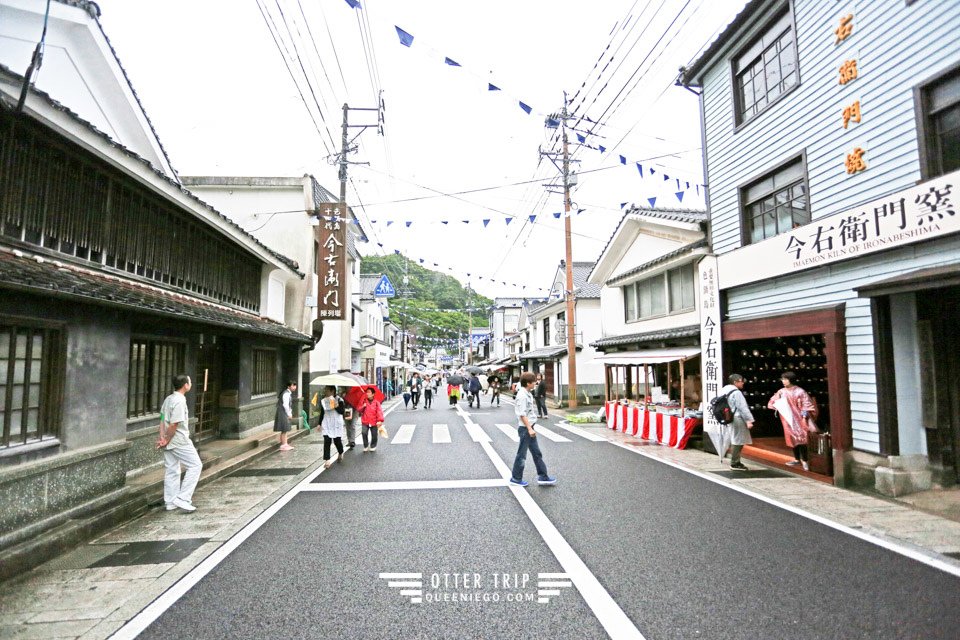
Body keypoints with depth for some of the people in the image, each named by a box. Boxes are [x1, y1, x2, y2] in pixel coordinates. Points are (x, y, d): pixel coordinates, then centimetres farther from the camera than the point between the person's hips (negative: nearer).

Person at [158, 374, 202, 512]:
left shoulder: (168, 399, 11)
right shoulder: (180, 401, -19)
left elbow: (162, 420, 9)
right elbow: (174, 425, -21)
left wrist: (162, 438, 1)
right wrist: (166, 440, -10)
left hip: (169, 442, 10)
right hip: (179, 441, -9)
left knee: (171, 470, 14)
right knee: (195, 465, -1)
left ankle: (171, 502, 21)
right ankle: (183, 498, -4)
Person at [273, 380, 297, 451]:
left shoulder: (289, 393, 12)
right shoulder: (286, 394, -19)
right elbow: (285, 405, -22)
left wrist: (290, 413, 11)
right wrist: (289, 414, -15)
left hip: (285, 413, 10)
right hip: (282, 413, -10)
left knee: (285, 430, 15)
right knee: (284, 430, -3)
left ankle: (285, 444, 22)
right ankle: (283, 445, 4)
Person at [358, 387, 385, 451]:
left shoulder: (376, 402, -3)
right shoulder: (364, 401, 5)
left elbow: (379, 411, -9)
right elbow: (359, 411, 8)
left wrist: (380, 420, -20)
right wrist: (362, 407, -13)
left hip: (374, 422, -1)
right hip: (365, 422, 1)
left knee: (374, 435, 6)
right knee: (364, 433, -16)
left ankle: (373, 446, 29)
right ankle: (366, 446, 4)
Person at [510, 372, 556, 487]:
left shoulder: (527, 394, 9)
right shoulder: (522, 395, -20)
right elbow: (522, 414, -23)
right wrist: (529, 429, -24)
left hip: (529, 427, 10)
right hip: (525, 428, -10)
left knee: (536, 452, 14)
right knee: (522, 454, 2)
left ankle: (542, 476, 22)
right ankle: (516, 478, 14)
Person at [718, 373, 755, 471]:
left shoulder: (726, 391, 15)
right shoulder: (736, 393, -15)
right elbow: (743, 408, -18)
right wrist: (749, 420, -16)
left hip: (731, 418, 10)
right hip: (738, 419, -10)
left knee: (735, 441, 15)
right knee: (738, 441, -4)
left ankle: (735, 462, 21)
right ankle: (735, 463, 0)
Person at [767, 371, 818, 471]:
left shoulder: (800, 392, -8)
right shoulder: (781, 392, 5)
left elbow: (807, 405, -8)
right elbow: (772, 403, 12)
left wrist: (804, 416, -16)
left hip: (798, 419, -5)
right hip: (788, 419, 5)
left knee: (801, 438, -9)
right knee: (792, 438, 11)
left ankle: (805, 460, -2)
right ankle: (797, 459, 22)